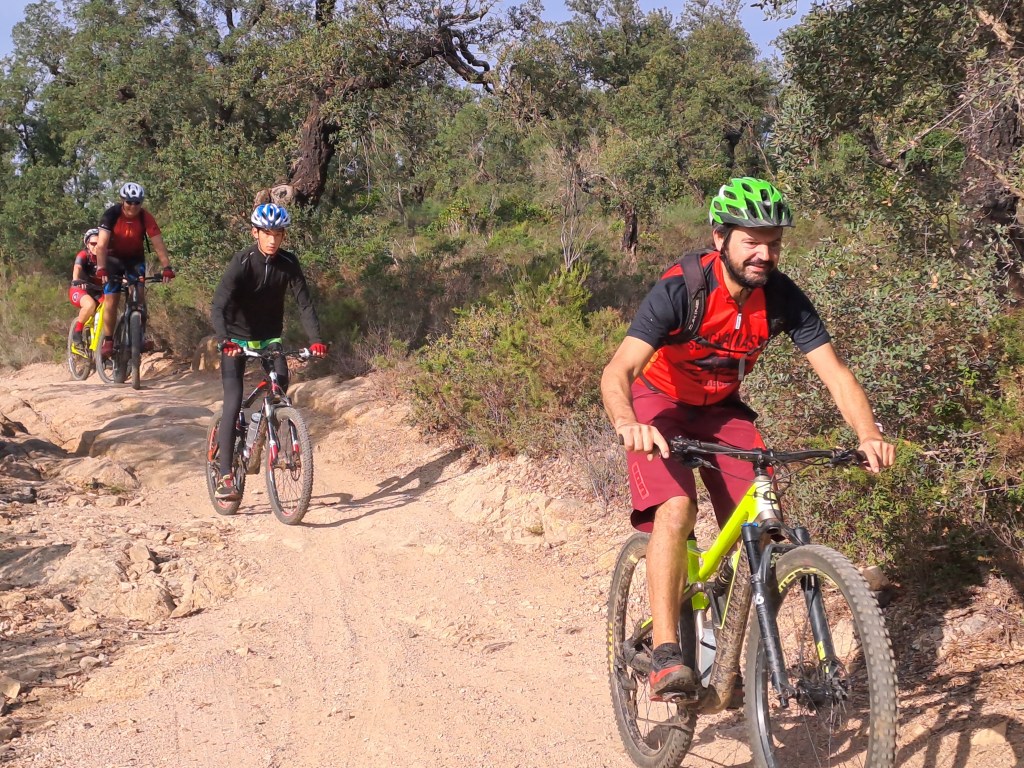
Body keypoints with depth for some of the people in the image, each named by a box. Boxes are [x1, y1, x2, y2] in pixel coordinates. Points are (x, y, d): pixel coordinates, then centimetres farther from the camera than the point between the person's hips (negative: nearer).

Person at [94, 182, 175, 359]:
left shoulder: (146, 218, -20)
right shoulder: (111, 214, -25)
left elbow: (158, 244, -24)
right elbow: (102, 244, -32)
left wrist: (167, 267, -36)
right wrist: (101, 268, -45)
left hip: (135, 259, 1)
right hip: (114, 258, -1)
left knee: (139, 297, -15)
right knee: (111, 300, -10)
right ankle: (108, 341, -1)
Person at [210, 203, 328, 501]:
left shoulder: (288, 263, -12)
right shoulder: (242, 262, -22)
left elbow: (304, 302, -15)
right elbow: (219, 304, -30)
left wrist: (315, 339, -30)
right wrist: (225, 340, -46)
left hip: (270, 336, 4)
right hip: (237, 337, -4)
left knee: (281, 379, -21)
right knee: (233, 402, -13)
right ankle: (225, 476, -12)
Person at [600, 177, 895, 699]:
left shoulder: (783, 299, -18)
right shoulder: (681, 289, -30)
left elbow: (835, 372, -20)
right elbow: (618, 371, -38)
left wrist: (869, 433, -38)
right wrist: (627, 424, -59)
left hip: (721, 409, 4)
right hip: (659, 403, -4)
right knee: (676, 510, -28)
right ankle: (665, 655, -26)